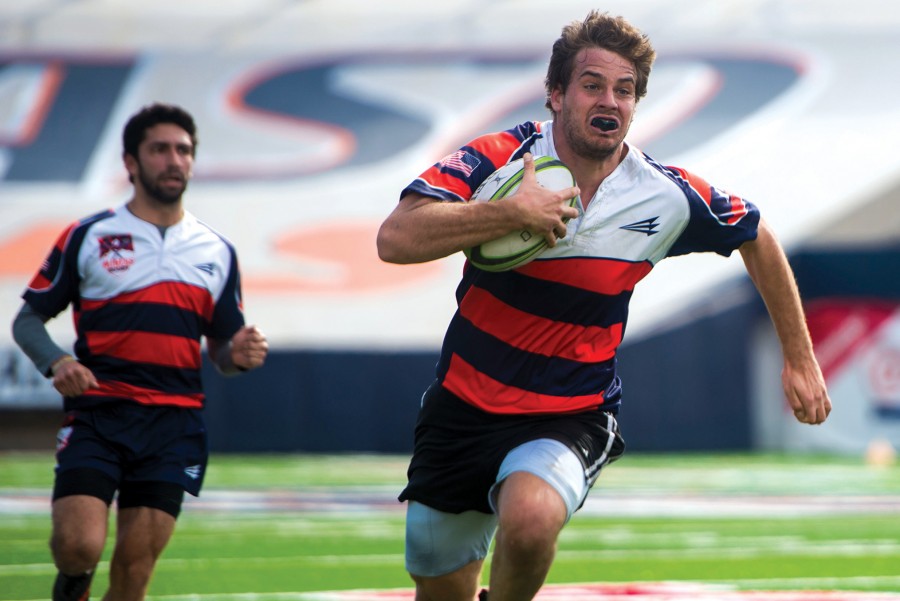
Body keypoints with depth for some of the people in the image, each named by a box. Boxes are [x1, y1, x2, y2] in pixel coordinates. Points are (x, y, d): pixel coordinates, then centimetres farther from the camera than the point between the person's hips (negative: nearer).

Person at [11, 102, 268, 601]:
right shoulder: (87, 237, 5)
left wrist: (238, 355, -5)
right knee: (79, 545, -18)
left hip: (175, 425, 2)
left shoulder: (217, 253, 14)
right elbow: (28, 319, 7)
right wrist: (56, 363, -14)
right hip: (96, 414, -2)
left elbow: (220, 350, 20)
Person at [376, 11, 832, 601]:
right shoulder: (497, 159, -13)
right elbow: (396, 240, -26)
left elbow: (757, 237, 10)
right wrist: (510, 213, -34)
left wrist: (800, 358, 12)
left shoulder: (669, 198, -9)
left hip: (570, 418, -1)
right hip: (462, 409, 1)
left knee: (530, 519, -34)